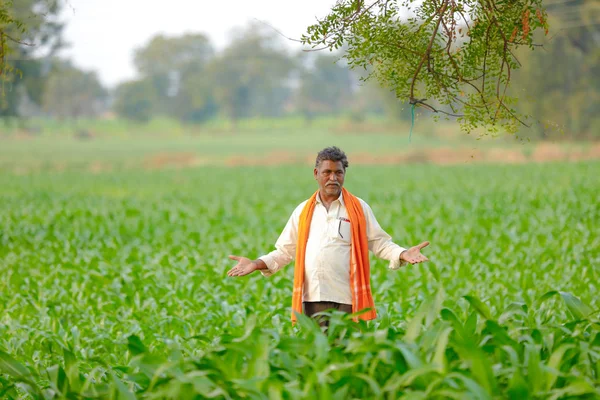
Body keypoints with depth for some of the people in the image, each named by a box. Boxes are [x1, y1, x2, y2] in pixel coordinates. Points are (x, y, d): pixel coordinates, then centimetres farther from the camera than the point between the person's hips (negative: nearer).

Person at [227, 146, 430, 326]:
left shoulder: (359, 209, 9)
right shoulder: (303, 211, 15)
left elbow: (380, 243, 7)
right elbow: (285, 251, 17)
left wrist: (402, 254, -11)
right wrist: (257, 264, 3)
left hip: (347, 300, -2)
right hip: (312, 299, 2)